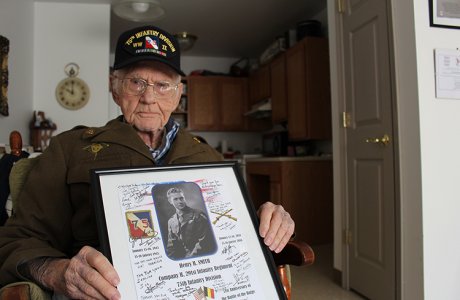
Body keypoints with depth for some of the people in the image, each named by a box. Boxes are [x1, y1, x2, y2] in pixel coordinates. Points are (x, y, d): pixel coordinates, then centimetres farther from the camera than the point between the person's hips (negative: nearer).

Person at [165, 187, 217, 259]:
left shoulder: (198, 215, -5)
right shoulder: (171, 222, 10)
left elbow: (203, 240, -9)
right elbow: (171, 246, 12)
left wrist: (191, 255, -12)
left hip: (202, 256, -3)